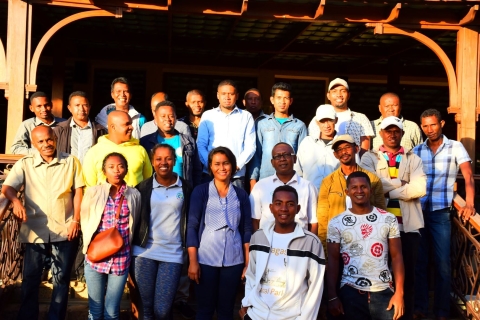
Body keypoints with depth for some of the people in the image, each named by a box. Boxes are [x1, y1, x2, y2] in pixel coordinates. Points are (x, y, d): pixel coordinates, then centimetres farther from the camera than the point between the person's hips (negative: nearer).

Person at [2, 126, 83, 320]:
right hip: (35, 231, 0)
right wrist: (16, 201, -29)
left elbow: (78, 191, 3)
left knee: (61, 279, 9)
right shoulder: (24, 164, 4)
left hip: (64, 230, 0)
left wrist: (76, 220, -5)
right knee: (30, 278, 7)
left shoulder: (71, 162, 4)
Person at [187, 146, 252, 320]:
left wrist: (248, 263, 1)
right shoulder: (201, 191, 0)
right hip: (206, 260, -2)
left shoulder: (241, 194, 7)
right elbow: (192, 226, -4)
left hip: (233, 261, 2)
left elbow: (247, 230, 6)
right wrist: (193, 261, -10)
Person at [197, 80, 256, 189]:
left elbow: (250, 146, 3)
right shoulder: (208, 116, 8)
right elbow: (201, 145, 5)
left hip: (237, 175, 0)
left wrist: (237, 166, -9)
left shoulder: (246, 117, 7)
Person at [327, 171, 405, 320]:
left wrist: (399, 292, -5)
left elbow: (396, 256, 3)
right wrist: (332, 296, -5)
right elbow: (333, 260, 1)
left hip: (383, 291, 1)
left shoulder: (389, 219, 3)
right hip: (350, 292, -1)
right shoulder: (336, 223, 0)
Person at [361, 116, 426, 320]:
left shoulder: (413, 159, 10)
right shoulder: (369, 158, 7)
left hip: (408, 225, 1)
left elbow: (419, 188, -8)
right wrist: (400, 183, -7)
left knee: (407, 275, 8)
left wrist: (388, 189, -8)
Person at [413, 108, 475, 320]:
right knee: (419, 262, 6)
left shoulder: (455, 147, 2)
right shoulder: (417, 151, 10)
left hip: (441, 213, -2)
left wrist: (469, 203, -24)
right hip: (417, 212, 3)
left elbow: (468, 176, -8)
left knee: (442, 263, 1)